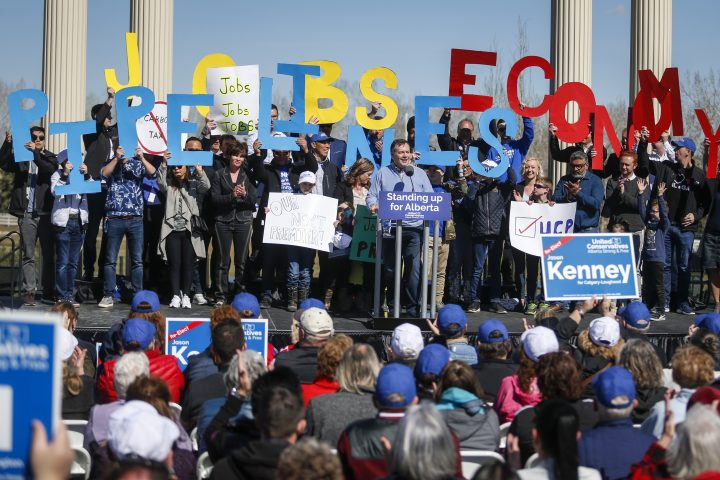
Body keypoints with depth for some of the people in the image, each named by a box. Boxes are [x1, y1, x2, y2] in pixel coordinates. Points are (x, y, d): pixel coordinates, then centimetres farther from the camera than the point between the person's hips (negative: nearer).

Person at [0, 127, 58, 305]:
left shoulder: (50, 157, 10)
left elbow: (51, 170, -10)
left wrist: (36, 152, -21)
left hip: (46, 212, 1)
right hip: (27, 214, -1)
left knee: (49, 254, 4)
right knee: (28, 255, -1)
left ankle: (49, 290, 11)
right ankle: (29, 292, -1)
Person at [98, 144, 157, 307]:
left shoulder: (138, 164, 10)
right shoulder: (109, 164, 9)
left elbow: (152, 173, -5)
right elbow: (104, 174, -11)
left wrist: (142, 158, -18)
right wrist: (117, 158, -16)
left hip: (135, 219, 1)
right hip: (114, 219, -1)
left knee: (137, 260, 3)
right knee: (110, 260, 1)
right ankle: (108, 296, 6)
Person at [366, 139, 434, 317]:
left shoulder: (419, 174, 13)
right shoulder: (383, 173, 11)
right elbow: (372, 196, 9)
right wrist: (373, 205, -12)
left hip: (414, 229, -1)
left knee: (413, 269, -9)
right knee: (390, 269, 4)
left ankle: (414, 308, -6)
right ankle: (393, 307, 14)